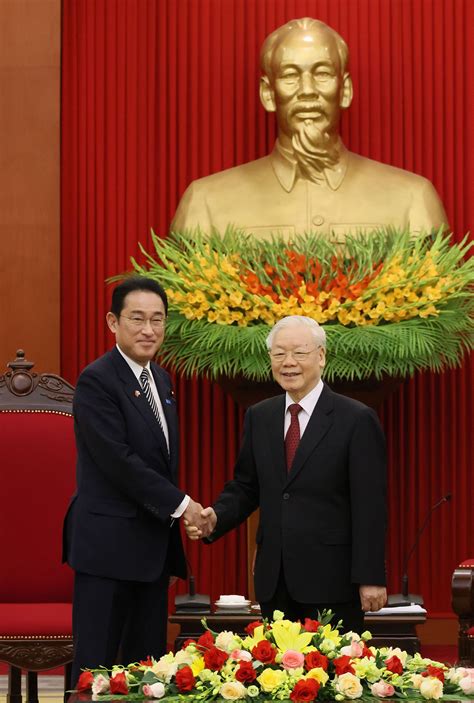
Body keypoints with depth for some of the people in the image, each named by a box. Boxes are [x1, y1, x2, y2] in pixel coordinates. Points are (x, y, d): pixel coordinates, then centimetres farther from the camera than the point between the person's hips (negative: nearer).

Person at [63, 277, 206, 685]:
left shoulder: (161, 380, 14)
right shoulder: (96, 381, -12)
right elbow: (118, 461, -19)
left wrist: (173, 549, 15)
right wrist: (180, 504, -14)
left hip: (153, 545, 8)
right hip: (108, 544, -8)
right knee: (96, 666, -4)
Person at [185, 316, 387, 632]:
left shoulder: (357, 420, -5)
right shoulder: (259, 417, 11)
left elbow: (370, 507, -8)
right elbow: (245, 486, 16)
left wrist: (370, 579, -12)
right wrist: (216, 518, -5)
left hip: (332, 580, -5)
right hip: (275, 581, 5)